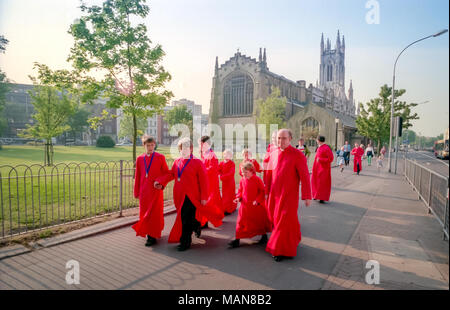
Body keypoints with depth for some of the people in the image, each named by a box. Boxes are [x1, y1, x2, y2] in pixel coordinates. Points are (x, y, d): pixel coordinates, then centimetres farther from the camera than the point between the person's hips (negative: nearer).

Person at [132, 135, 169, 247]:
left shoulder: (160, 157, -2)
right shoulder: (139, 159, 6)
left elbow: (166, 173, 3)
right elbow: (137, 177, 10)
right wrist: (136, 192, 10)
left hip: (156, 190, -3)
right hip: (144, 191, 4)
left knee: (154, 213, -1)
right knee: (145, 213, 9)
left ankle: (153, 236, 7)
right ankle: (150, 233, 26)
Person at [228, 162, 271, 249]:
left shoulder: (257, 180, -12)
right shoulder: (242, 180, 2)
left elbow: (262, 191, -8)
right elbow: (240, 190, 13)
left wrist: (257, 200, -17)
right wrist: (238, 197, -5)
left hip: (256, 206, -3)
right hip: (245, 205, 3)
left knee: (260, 220, 13)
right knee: (241, 222, 1)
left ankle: (264, 236, 37)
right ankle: (237, 240, 6)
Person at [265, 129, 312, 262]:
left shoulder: (297, 155, -12)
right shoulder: (273, 154, 4)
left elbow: (305, 177, -12)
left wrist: (307, 196, -12)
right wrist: (267, 192, 13)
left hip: (289, 195, -6)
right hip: (274, 194, 6)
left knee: (284, 220, -2)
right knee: (275, 219, 15)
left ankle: (281, 250, 14)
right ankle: (293, 239, 40)